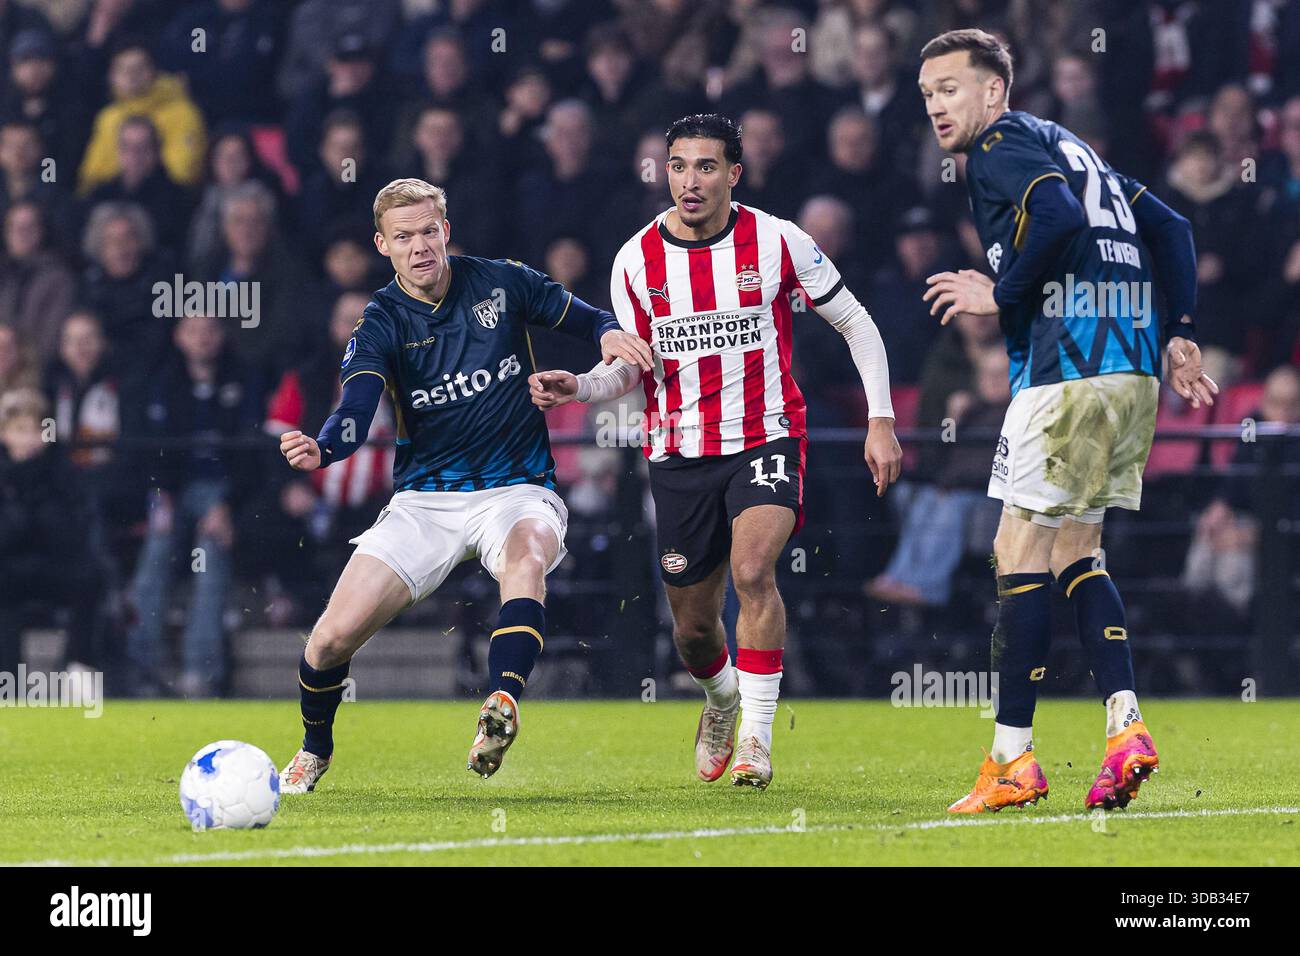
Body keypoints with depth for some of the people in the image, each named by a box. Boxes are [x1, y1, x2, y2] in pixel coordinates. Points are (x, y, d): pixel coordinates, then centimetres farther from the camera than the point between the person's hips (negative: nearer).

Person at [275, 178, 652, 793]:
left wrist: (610, 333, -12)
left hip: (518, 490, -1)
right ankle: (315, 749, 22)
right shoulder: (380, 325, -4)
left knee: (525, 558, -39)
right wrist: (321, 450, -43)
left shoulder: (501, 282, -1)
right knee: (333, 638, -9)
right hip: (425, 500, 1)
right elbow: (355, 414, -20)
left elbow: (577, 316, 13)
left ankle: (501, 709, -56)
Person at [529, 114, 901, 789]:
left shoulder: (776, 242, -8)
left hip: (766, 437, -3)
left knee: (752, 569, -28)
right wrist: (577, 388, -15)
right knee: (693, 624, 8)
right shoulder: (637, 259, -2)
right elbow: (630, 366, 6)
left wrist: (881, 421, -6)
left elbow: (856, 324, 1)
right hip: (679, 452, 3)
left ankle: (756, 735, -18)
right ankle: (722, 697, 42)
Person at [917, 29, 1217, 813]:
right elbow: (1169, 227, 21)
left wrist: (1002, 296, -10)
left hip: (1066, 372, -9)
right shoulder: (1067, 146, 23)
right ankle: (1127, 728, 1)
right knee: (1075, 552, 14)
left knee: (1021, 556, -4)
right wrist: (1179, 333, 17)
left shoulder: (1001, 147, -4)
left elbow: (1060, 220, -23)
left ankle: (1014, 759, -3)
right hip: (1132, 372, 9)